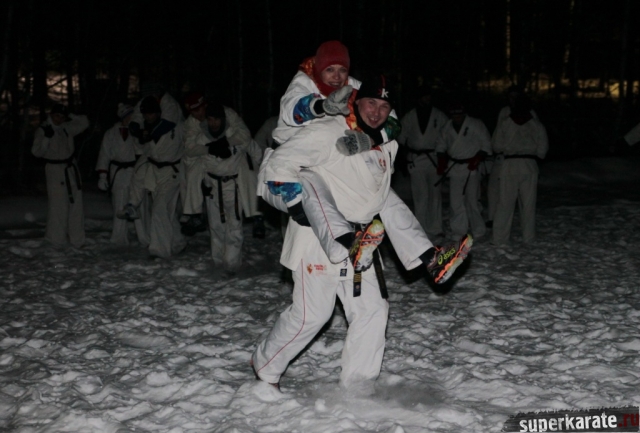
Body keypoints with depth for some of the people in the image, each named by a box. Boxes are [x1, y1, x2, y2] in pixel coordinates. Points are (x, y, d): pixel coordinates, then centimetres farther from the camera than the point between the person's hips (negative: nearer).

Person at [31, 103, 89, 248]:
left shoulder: (67, 128, 7)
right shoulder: (42, 130, -7)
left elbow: (84, 123, 17)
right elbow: (36, 152, -13)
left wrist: (70, 116, 5)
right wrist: (46, 138, -25)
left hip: (71, 168, 6)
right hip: (55, 170, -6)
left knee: (75, 203, 5)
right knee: (58, 205, -9)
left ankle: (76, 239, 10)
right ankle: (56, 239, -2)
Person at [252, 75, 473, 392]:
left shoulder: (386, 145, 11)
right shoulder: (328, 133, -15)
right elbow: (276, 164, -16)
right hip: (317, 242, -8)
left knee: (372, 310, 3)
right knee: (311, 314, -5)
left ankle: (355, 388, 13)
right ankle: (265, 366, 19)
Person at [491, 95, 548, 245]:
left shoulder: (505, 125, -1)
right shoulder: (537, 126, 1)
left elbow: (497, 146, 1)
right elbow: (543, 149, 2)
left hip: (510, 164, -1)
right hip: (529, 165, 1)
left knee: (505, 202, 2)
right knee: (528, 202, 9)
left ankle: (499, 238, 0)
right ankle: (528, 237, 13)